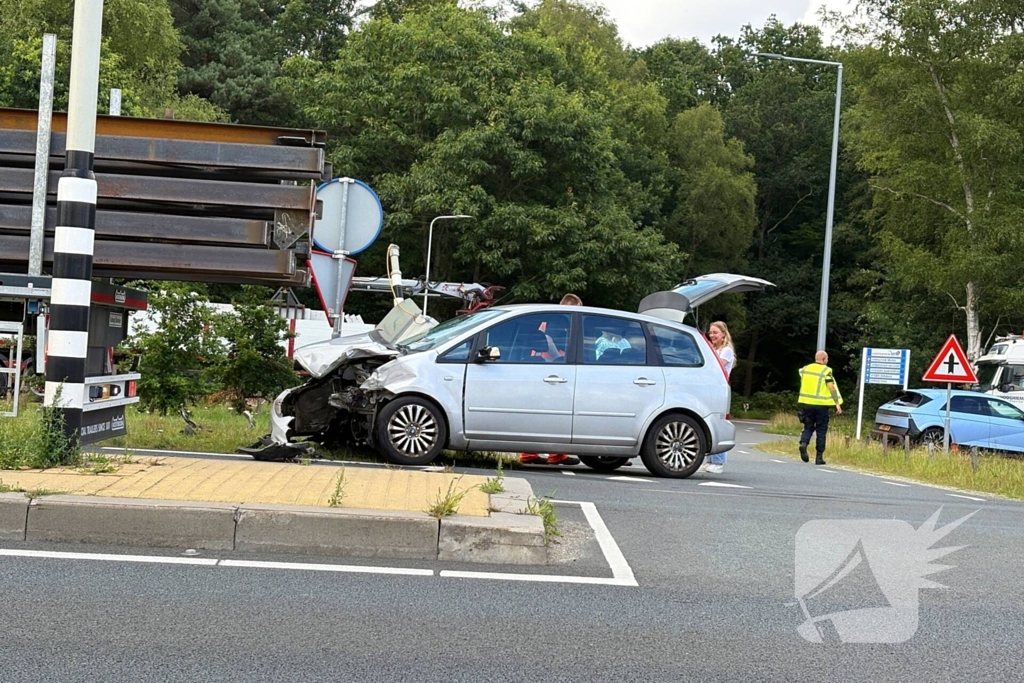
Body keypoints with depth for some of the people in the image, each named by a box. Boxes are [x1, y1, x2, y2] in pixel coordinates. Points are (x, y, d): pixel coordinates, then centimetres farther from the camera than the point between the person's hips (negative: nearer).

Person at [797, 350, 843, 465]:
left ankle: (803, 443, -15)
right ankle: (819, 457, 6)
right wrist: (838, 404, -12)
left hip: (806, 403, 4)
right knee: (821, 430, 5)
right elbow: (831, 387, -12)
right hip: (821, 404, -4)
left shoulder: (805, 369, 8)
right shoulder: (826, 371, -6)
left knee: (808, 427, 14)